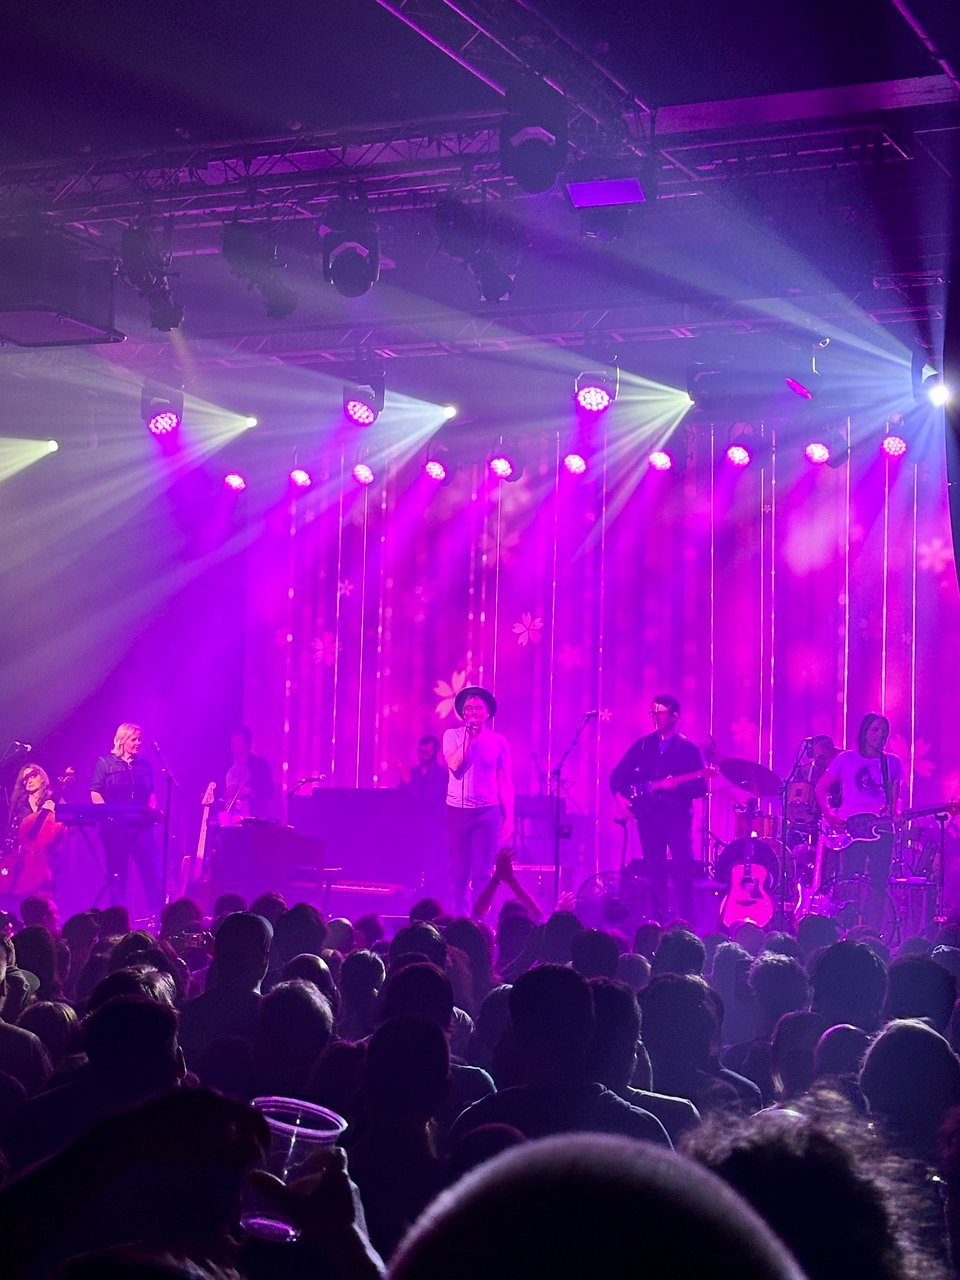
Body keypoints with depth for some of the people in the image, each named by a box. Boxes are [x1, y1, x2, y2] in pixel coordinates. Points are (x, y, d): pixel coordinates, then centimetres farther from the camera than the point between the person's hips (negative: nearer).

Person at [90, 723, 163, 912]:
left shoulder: (144, 765, 13)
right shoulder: (105, 763, 2)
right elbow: (95, 794, -1)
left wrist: (154, 811, 1)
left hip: (141, 825, 3)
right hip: (115, 826, -3)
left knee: (152, 868, -6)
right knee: (117, 873, 3)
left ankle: (159, 912, -3)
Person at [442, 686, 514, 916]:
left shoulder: (498, 742, 5)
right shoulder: (452, 736, 5)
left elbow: (506, 782, 5)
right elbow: (454, 764, -12)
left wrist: (509, 818, -1)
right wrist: (470, 737, -11)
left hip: (488, 812, -1)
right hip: (457, 810, 1)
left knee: (483, 871, -4)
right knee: (459, 871, 4)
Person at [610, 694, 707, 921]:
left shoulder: (688, 748, 2)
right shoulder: (643, 744, 13)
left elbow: (701, 787, -4)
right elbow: (618, 774, 14)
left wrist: (677, 785, -21)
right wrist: (620, 795, -4)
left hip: (677, 816, -4)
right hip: (648, 815, 4)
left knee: (683, 872, -12)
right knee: (654, 873, 5)